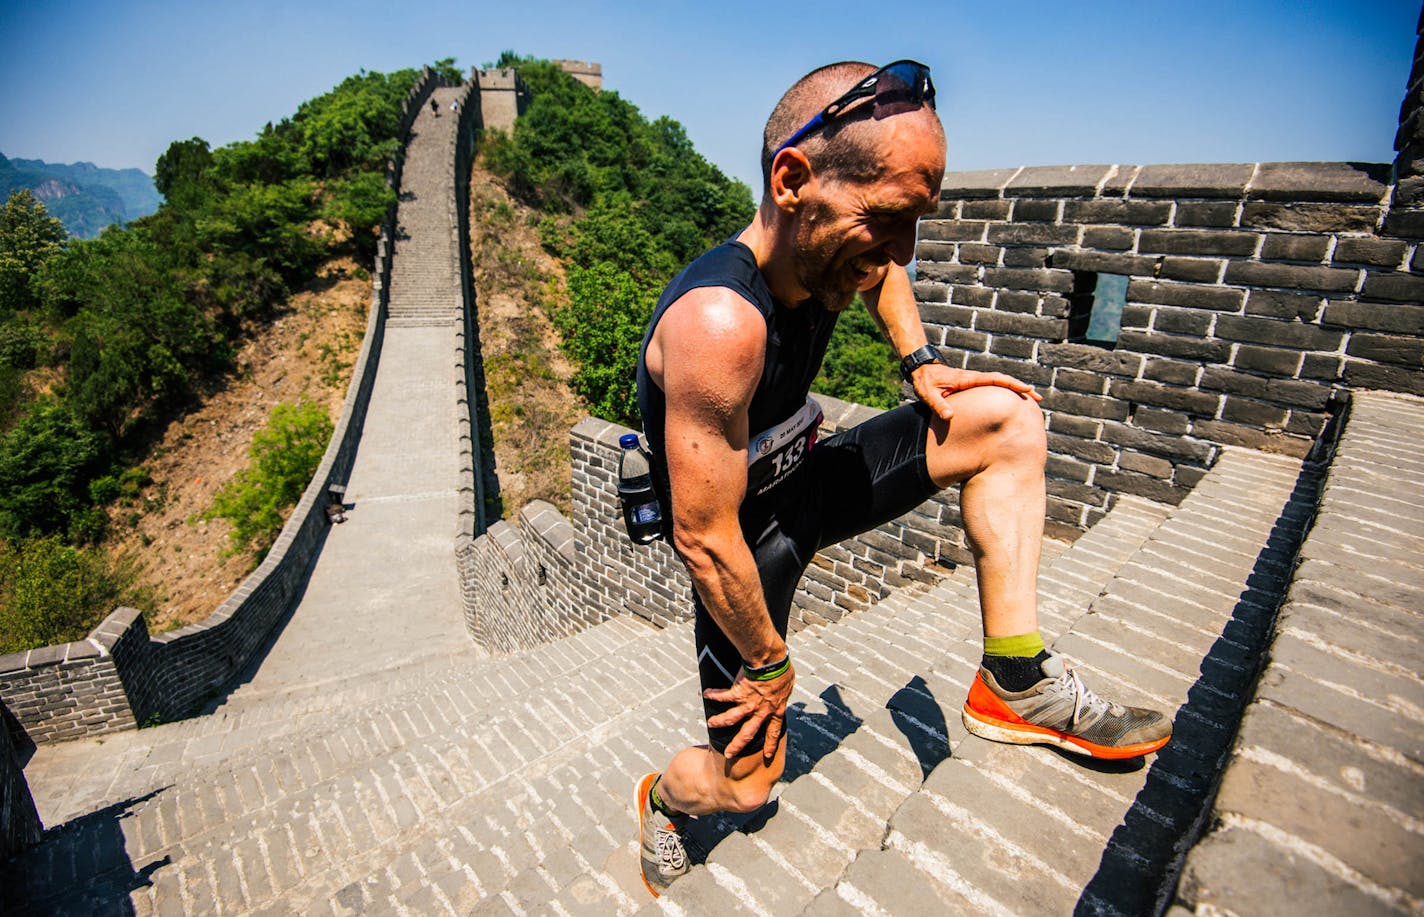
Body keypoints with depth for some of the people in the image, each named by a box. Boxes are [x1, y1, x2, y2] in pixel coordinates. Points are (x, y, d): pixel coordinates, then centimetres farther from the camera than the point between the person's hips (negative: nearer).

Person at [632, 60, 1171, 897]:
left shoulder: (823, 249, -10)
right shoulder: (719, 323, -36)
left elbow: (882, 275, 18)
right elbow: (704, 539, -31)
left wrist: (920, 362, 1)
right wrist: (770, 662, -16)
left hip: (803, 479, 7)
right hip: (743, 535, -7)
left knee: (1004, 418, -4)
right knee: (747, 780, 3)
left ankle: (1017, 684, 1)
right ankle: (662, 801, 41)